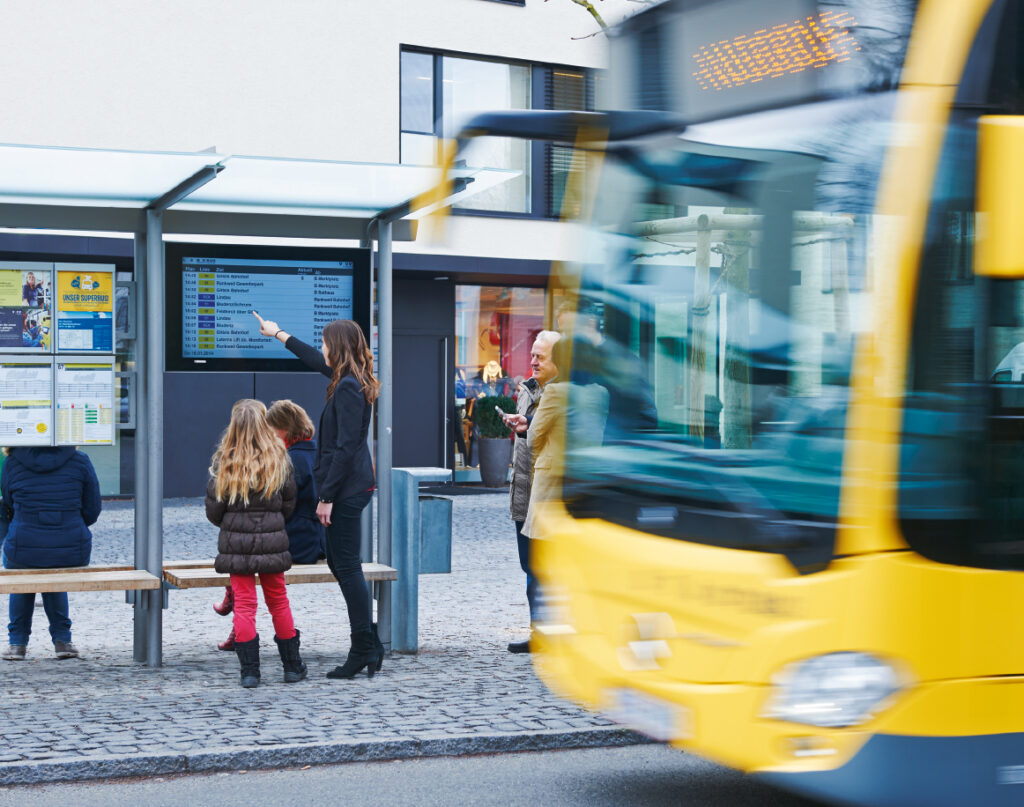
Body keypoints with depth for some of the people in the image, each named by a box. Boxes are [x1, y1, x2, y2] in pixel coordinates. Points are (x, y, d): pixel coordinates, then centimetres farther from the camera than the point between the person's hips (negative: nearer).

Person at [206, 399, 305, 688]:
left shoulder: (224, 461, -7)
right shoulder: (279, 459, -3)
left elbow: (213, 509, -2)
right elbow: (289, 504, 5)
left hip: (236, 542, -1)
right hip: (272, 543, 1)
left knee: (244, 604, 5)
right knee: (278, 601, 13)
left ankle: (249, 671, 3)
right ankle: (292, 666, 21)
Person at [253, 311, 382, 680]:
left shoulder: (348, 389, -18)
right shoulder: (348, 380, 11)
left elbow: (345, 447, -22)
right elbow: (316, 361, 31)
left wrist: (327, 496, -20)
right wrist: (280, 334, 42)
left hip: (346, 489, -10)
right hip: (352, 486, 10)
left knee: (347, 566, -6)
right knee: (340, 563, 14)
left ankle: (363, 650, -2)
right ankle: (369, 645, 16)